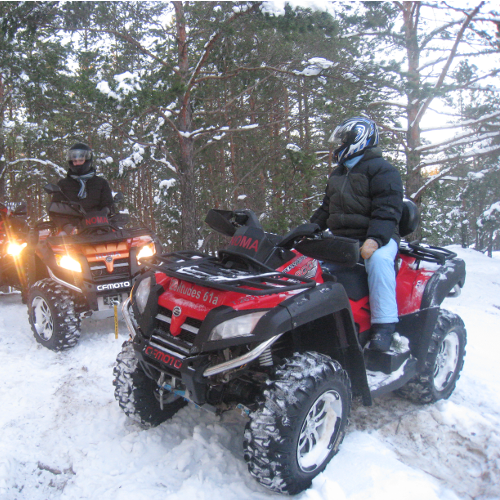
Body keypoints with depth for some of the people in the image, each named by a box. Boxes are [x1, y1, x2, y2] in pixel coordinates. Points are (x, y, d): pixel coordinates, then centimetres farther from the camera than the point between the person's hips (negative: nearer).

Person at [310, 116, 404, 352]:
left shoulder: (382, 170, -4)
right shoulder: (337, 174, 22)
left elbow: (388, 210, -15)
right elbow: (326, 209, 25)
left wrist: (375, 239, -31)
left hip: (377, 238, -7)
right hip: (340, 238, 7)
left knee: (378, 259, -37)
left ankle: (384, 325, -32)